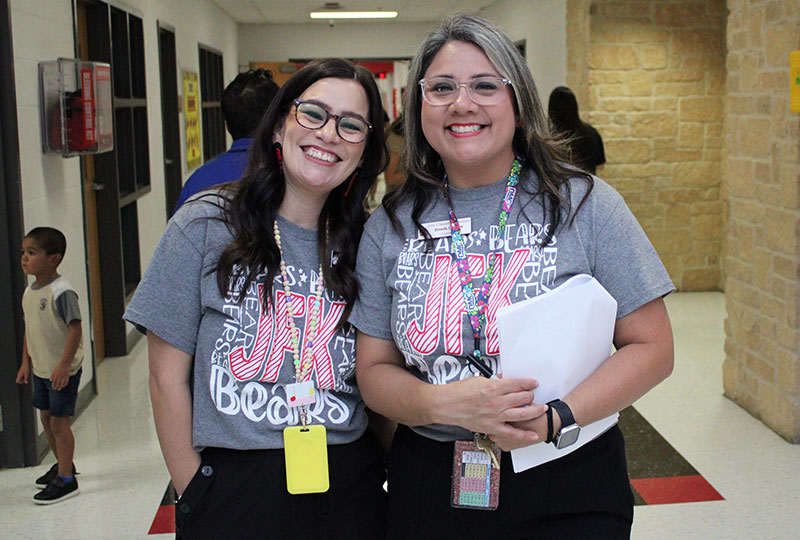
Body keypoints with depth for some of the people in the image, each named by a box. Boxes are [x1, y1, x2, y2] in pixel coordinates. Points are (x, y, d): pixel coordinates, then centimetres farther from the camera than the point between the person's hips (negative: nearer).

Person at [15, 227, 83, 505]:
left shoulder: (61, 292, -20)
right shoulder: (29, 291, 6)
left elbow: (75, 330, -22)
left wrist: (64, 365, -25)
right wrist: (26, 362, 14)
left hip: (62, 371, -8)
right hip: (40, 369, 8)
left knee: (58, 420, -5)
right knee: (45, 417, 18)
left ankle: (66, 480, 4)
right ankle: (63, 465, 36)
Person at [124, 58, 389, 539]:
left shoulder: (364, 243, 3)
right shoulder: (206, 225, -5)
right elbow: (168, 377, -4)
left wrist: (380, 473, -2)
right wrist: (193, 493, -4)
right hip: (233, 490, -2)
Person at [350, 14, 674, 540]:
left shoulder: (586, 204, -5)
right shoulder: (391, 225, 0)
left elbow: (651, 347, -5)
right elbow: (374, 370, 2)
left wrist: (555, 418, -20)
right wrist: (447, 405, -18)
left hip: (569, 486, -1)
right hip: (430, 488, 2)